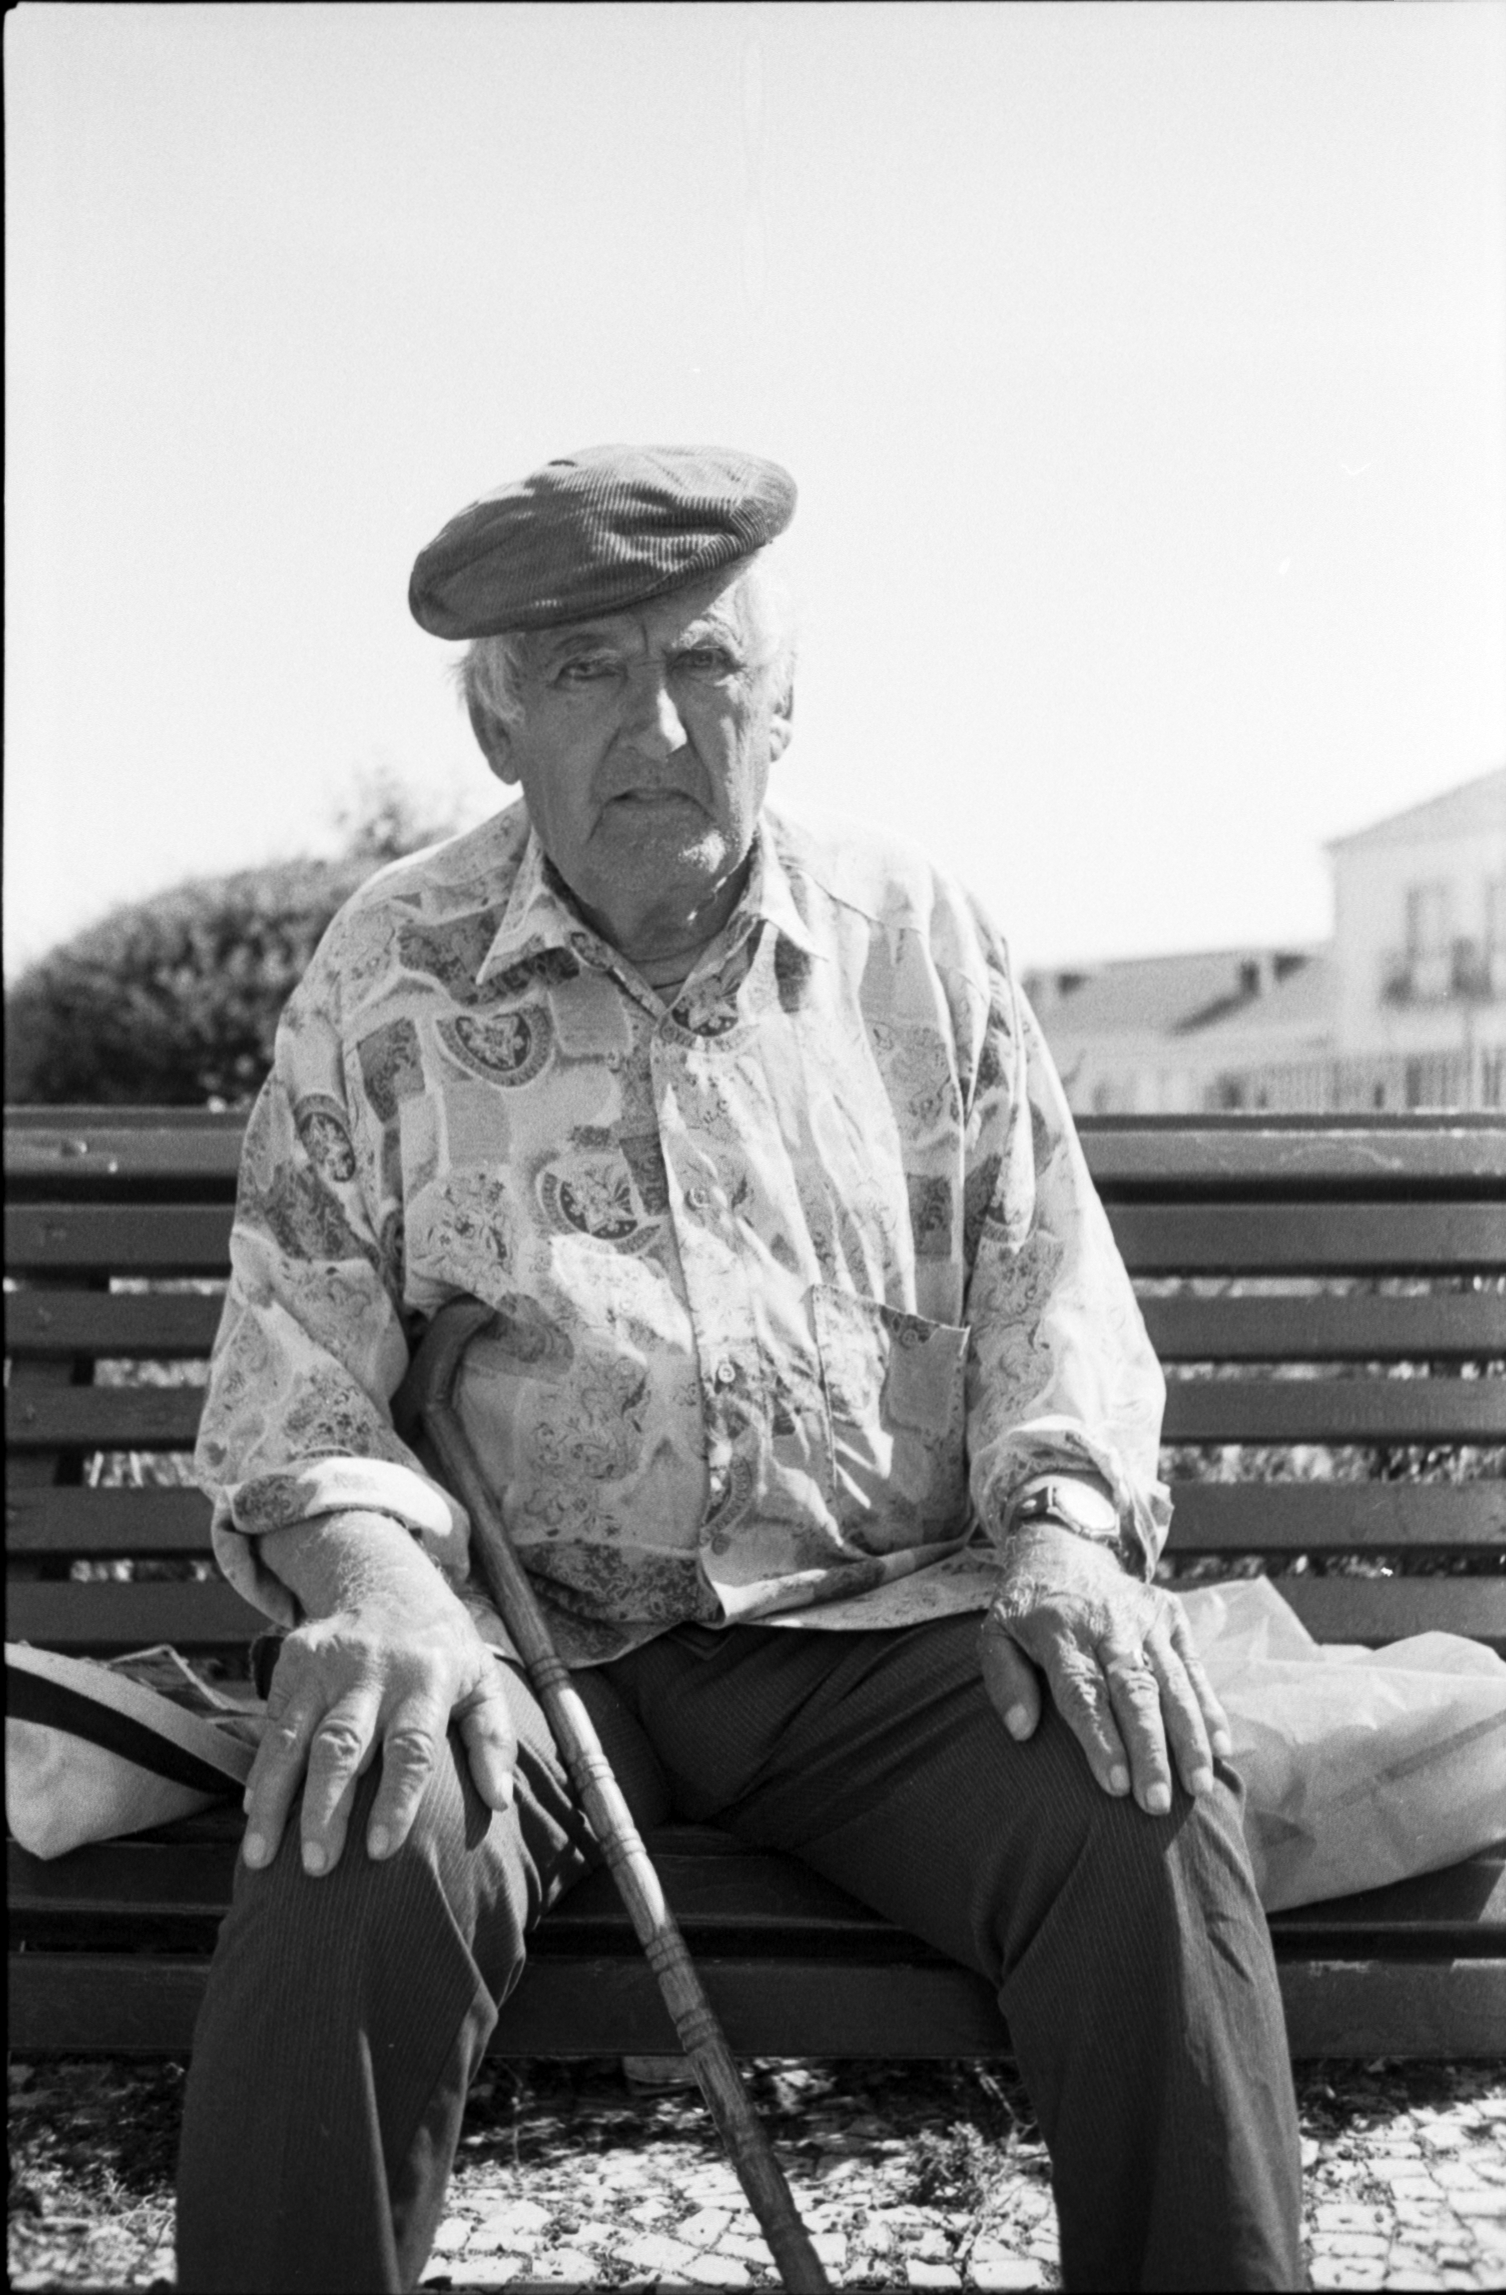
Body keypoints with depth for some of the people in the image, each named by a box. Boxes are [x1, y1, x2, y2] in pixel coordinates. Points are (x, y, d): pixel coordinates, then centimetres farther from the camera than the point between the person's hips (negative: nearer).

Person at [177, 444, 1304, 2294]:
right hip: (527, 1630, -1)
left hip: (885, 1622, 1)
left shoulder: (916, 937, 10)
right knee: (363, 1852, -31)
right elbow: (295, 1349, 1)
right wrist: (373, 1579, -20)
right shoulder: (388, 975, 5)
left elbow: (1047, 1278, 9)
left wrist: (1063, 1525, -10)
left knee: (1149, 1816, -25)